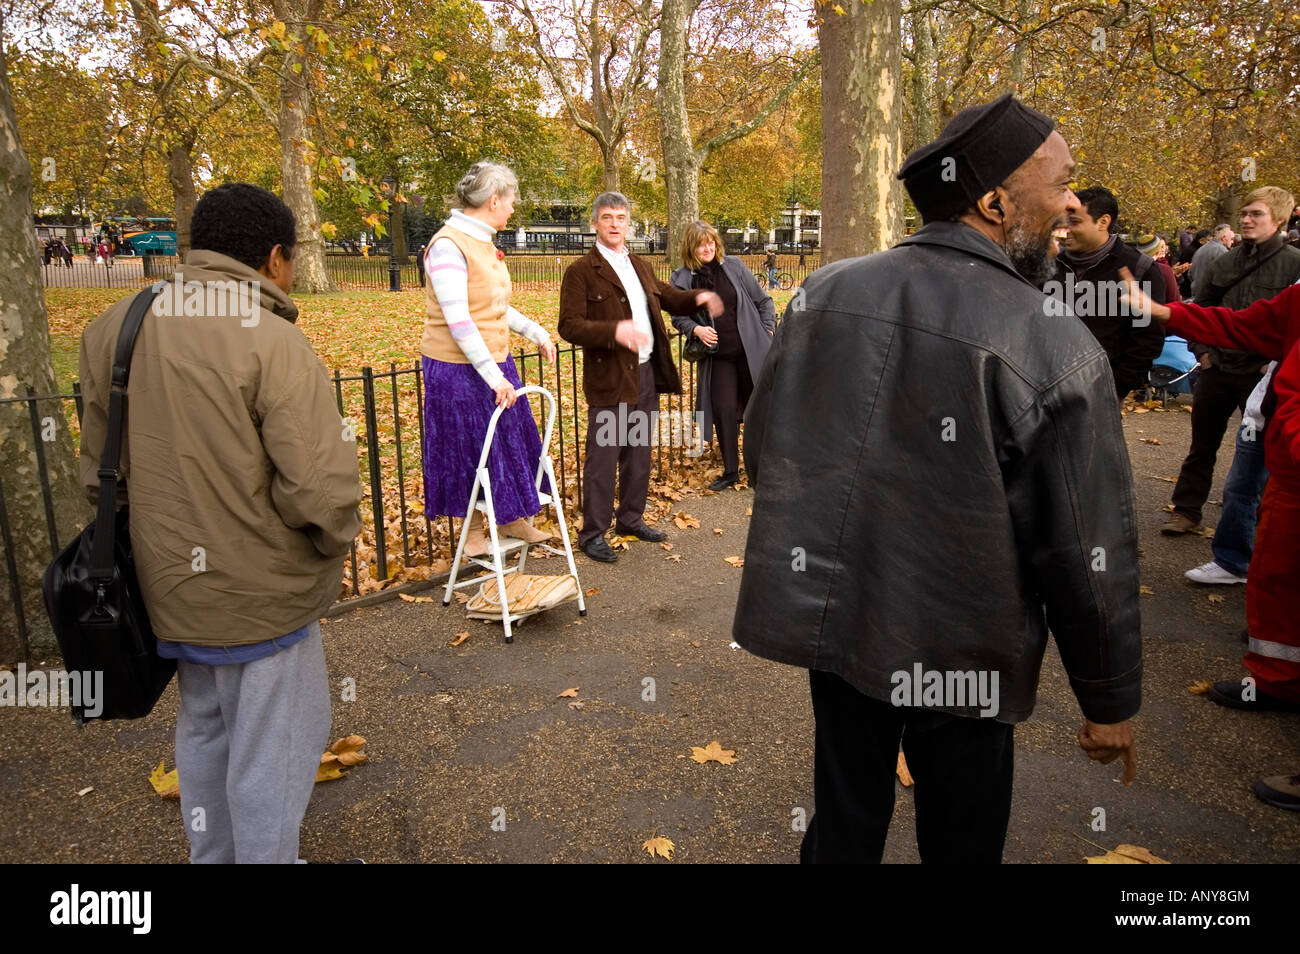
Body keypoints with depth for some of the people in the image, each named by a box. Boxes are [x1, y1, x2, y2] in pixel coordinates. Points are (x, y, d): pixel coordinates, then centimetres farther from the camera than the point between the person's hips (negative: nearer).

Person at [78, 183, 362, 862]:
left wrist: (157, 537, 19)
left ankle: (212, 858, 45)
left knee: (204, 735, 26)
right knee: (270, 754, 10)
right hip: (262, 595, -7)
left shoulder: (113, 328, 1)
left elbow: (97, 465, 8)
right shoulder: (272, 342, -21)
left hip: (170, 584, 7)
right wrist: (333, 540, -6)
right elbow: (322, 491, -27)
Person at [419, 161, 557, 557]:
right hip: (459, 367, -9)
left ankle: (511, 519, 31)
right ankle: (473, 532, 22)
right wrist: (492, 374, -23)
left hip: (495, 361, 9)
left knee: (512, 438, 15)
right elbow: (457, 320, -23)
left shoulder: (483, 243, 8)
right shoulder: (448, 245, -19)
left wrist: (534, 331, 11)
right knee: (470, 448, 4)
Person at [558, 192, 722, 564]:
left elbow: (669, 298, 25)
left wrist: (698, 298, 3)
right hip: (610, 378, -7)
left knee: (639, 453, 16)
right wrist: (614, 331, -30)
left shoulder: (640, 266, 15)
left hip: (648, 373, 7)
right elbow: (569, 326, -15)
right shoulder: (581, 271, -8)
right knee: (603, 457, -2)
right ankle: (593, 533, 9)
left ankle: (631, 518, 31)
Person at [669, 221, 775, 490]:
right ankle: (730, 471, 14)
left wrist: (768, 332, 0)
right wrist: (696, 329, -14)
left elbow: (763, 300, 7)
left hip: (751, 351, 0)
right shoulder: (682, 278, -2)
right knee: (724, 409, -2)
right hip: (717, 356, 0)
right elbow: (678, 316, 5)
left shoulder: (733, 266, 0)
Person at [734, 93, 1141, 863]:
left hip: (831, 618, 4)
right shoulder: (1054, 348, -17)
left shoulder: (827, 291, -4)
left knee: (843, 825, 22)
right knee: (961, 838, 19)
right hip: (958, 655, -4)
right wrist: (1112, 701, 2)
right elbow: (1088, 554, -13)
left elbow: (763, 447, 5)